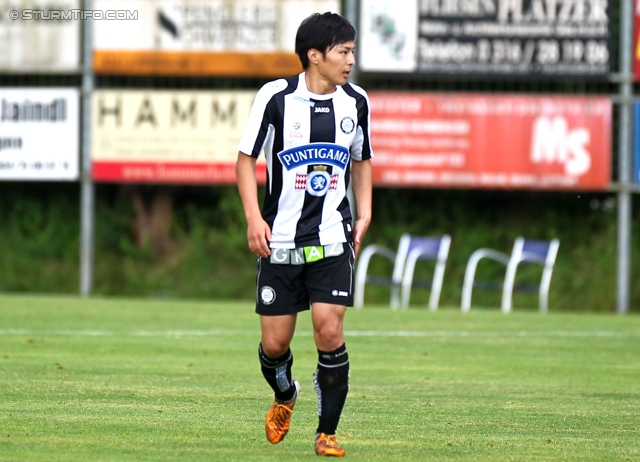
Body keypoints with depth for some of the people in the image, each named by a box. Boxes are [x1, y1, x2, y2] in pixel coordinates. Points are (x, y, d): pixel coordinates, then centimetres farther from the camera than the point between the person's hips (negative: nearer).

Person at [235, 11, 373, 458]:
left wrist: (364, 214, 6)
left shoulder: (356, 102, 3)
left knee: (330, 332, -12)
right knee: (274, 343, 2)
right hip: (280, 240, -1)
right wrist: (254, 218, -11)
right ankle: (285, 396, 37)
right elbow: (246, 158, 0)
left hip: (332, 238, 1)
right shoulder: (276, 97, -8)